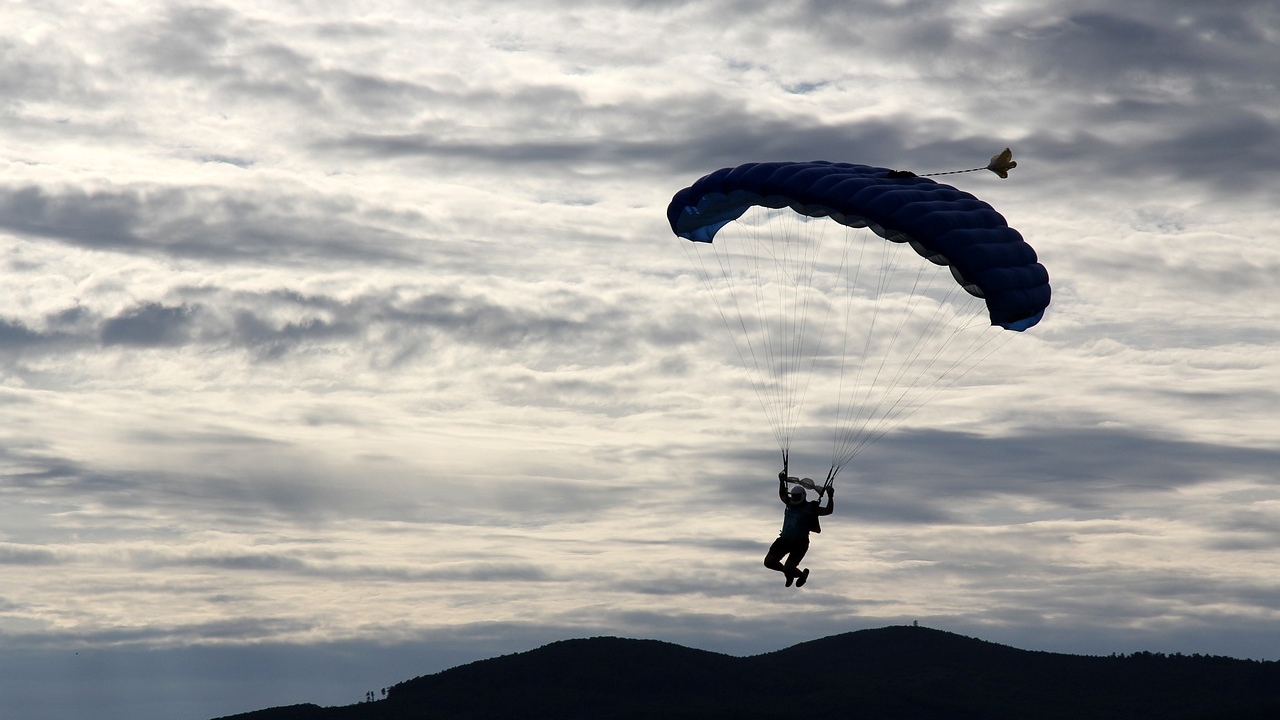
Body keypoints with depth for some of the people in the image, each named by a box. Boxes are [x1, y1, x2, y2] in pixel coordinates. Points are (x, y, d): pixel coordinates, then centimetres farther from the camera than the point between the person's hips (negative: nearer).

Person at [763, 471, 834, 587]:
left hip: (799, 543, -6)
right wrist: (782, 481, 24)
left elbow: (829, 511, -13)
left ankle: (802, 574, 23)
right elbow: (782, 495, 30)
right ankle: (788, 572, 27)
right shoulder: (791, 504, 7)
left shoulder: (810, 508, -8)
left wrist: (830, 496, -24)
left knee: (789, 568, -14)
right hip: (784, 540, 6)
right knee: (769, 562, 0)